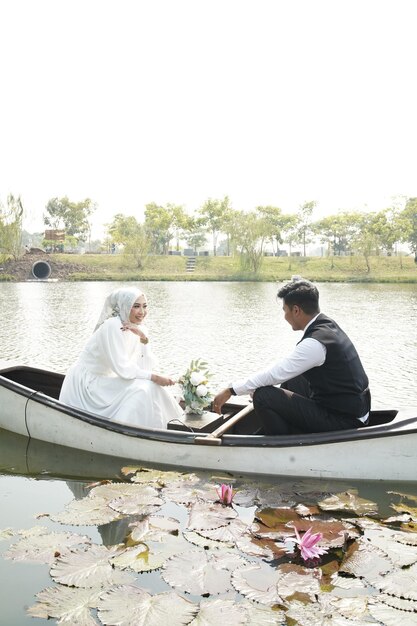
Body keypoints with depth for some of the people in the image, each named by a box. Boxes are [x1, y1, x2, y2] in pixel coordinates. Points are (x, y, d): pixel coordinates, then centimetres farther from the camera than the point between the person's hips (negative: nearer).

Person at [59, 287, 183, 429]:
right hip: (86, 383, -8)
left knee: (153, 387, -2)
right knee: (139, 390, -22)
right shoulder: (113, 326, -22)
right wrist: (155, 377, -23)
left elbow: (147, 366, -4)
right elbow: (123, 369, -25)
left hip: (105, 380, 8)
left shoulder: (139, 329, 1)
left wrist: (144, 340, -17)